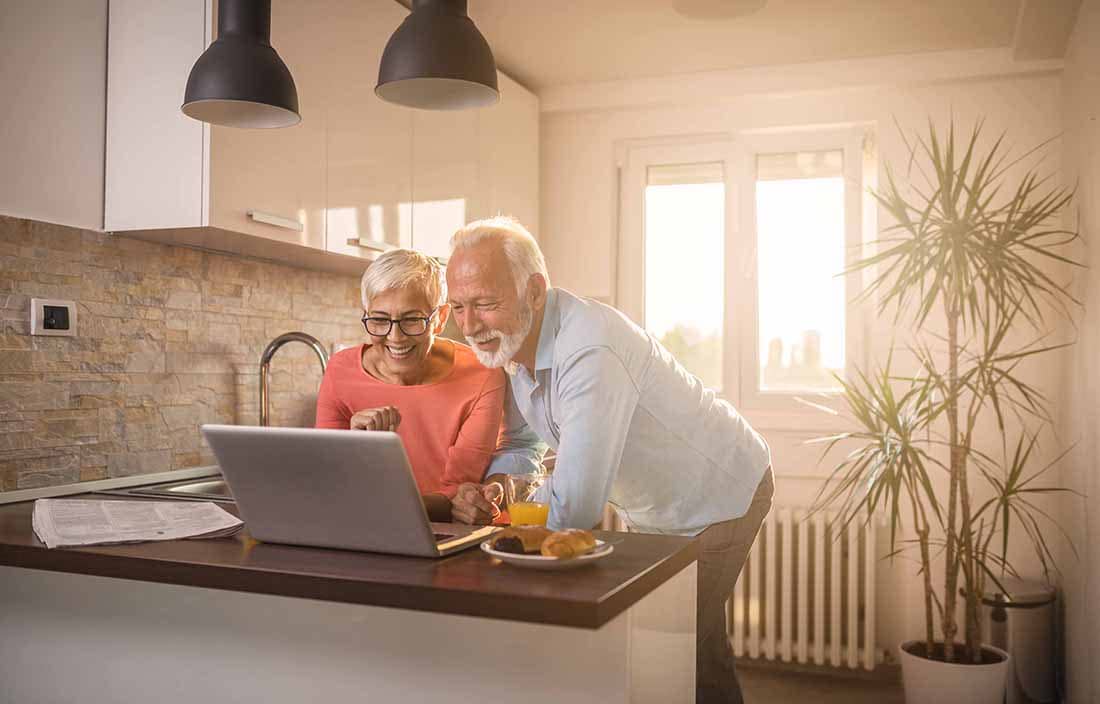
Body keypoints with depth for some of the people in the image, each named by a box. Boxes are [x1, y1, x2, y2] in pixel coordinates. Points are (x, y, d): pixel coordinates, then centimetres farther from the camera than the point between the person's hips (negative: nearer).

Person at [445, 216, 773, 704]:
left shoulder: (591, 350, -38)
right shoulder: (507, 344, -10)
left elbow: (575, 512, -41)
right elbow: (522, 443, 3)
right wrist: (490, 486, -18)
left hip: (719, 496, -8)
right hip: (652, 511, 8)